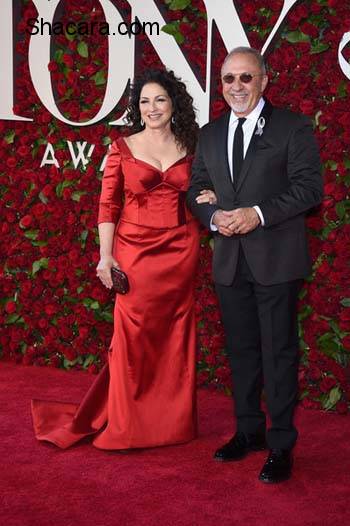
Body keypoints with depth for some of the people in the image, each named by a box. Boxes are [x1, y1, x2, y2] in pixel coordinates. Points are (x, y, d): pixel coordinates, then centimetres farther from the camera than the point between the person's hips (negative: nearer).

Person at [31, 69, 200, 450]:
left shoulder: (189, 148, 8)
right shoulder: (123, 148, 0)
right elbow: (108, 206, -2)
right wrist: (105, 256, -10)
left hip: (181, 250, 3)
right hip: (135, 250, -2)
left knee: (176, 335, 7)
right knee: (133, 335, -1)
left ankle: (173, 420, 21)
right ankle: (125, 425, 14)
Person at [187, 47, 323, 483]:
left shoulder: (292, 127, -3)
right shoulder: (210, 134, 13)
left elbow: (310, 186, -9)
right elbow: (197, 187, 14)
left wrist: (259, 214, -19)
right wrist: (213, 215, -7)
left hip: (276, 259, -5)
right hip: (229, 261, 5)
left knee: (279, 352, 0)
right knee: (241, 349, 14)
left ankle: (281, 446, 10)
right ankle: (249, 431, 28)